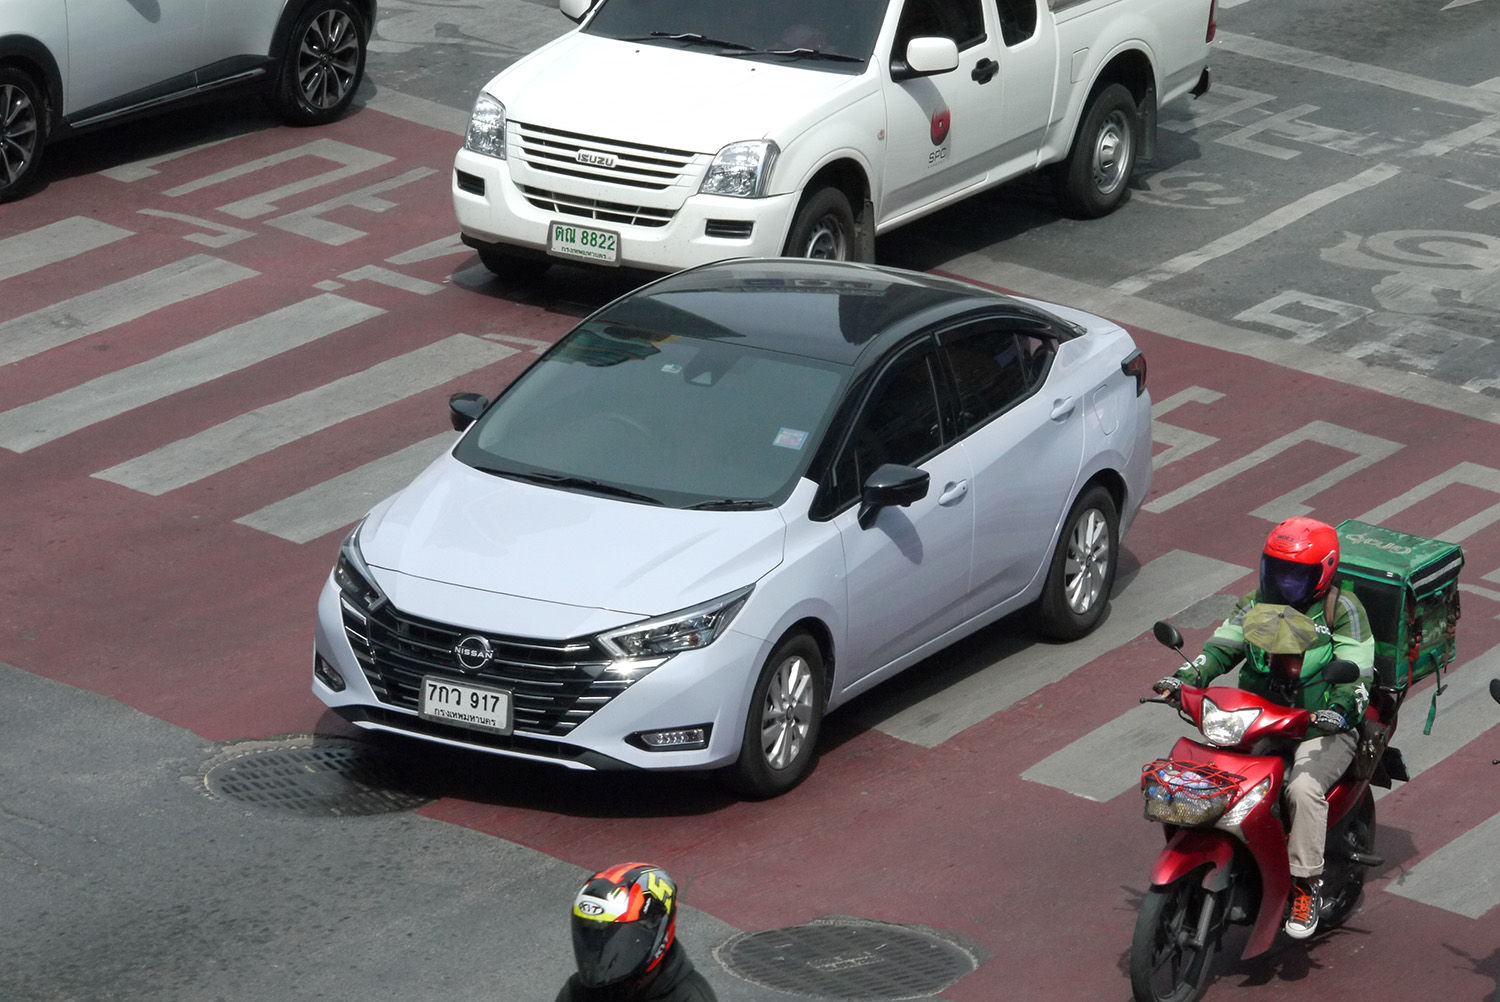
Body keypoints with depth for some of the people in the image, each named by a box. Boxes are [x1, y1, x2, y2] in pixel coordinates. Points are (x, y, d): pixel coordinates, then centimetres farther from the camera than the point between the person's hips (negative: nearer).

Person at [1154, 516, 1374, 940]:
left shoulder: (1341, 609, -5)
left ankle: (1305, 886, -22)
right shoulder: (1258, 604, 10)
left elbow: (1357, 670, -14)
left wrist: (1341, 707, -34)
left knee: (1303, 788, -32)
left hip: (1321, 730, -5)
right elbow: (1222, 647, 6)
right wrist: (1185, 678, -13)